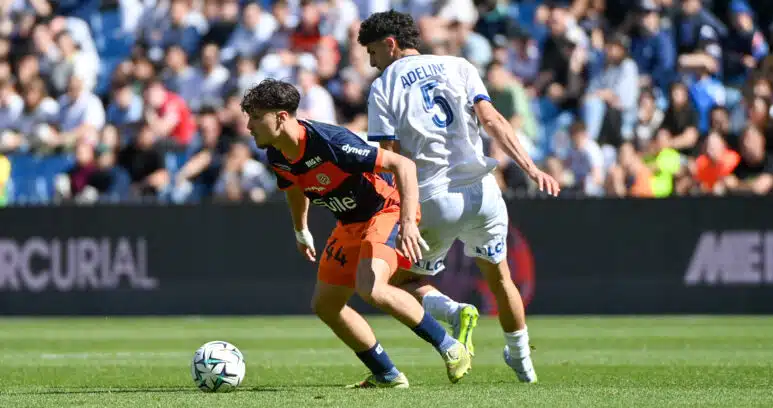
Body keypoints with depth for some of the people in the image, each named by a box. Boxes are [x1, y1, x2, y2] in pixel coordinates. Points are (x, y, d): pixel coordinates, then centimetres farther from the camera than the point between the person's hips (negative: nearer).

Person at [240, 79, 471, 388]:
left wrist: (408, 223, -38)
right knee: (325, 304, 7)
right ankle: (387, 375, 20)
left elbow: (403, 165, -31)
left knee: (370, 289, -31)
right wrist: (301, 231, 32)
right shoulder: (276, 156, -7)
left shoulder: (331, 143, -33)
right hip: (351, 224, 9)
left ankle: (450, 348, -16)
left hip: (388, 209, -9)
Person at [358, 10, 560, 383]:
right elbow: (492, 120, -3)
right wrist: (531, 168, -11)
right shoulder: (458, 67, 10)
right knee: (498, 275, 25)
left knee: (403, 280, 16)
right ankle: (522, 361, 30)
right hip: (482, 193, 3)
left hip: (433, 203, -3)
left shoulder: (383, 88, 3)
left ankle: (454, 311, -13)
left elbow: (390, 159, -5)